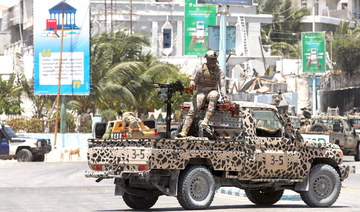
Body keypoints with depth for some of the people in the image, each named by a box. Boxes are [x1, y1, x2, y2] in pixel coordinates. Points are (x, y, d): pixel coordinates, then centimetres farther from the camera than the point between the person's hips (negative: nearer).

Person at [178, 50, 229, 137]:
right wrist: (192, 83, -19)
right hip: (200, 92, 0)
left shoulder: (219, 71, 5)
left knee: (214, 95, -38)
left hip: (212, 91, 0)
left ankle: (206, 119, -43)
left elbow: (222, 84, -1)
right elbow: (194, 79, 7)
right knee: (192, 110, -22)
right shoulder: (200, 69, 2)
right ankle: (184, 131, -26)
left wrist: (224, 96, -14)